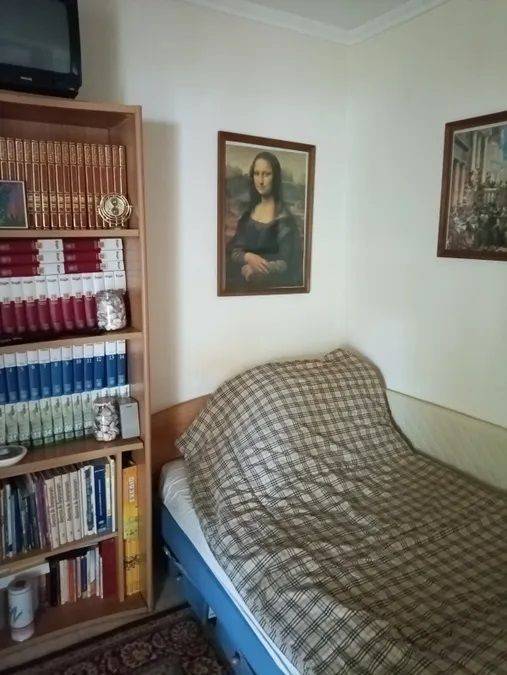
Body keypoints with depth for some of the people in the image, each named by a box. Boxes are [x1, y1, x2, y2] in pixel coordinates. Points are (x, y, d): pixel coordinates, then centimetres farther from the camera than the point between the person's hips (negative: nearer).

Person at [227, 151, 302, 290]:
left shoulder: (284, 216, -8)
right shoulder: (248, 211, 8)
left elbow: (286, 264, -11)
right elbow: (234, 251, 6)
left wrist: (254, 270, -9)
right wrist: (248, 257, -13)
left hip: (271, 284, -3)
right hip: (244, 282, 3)